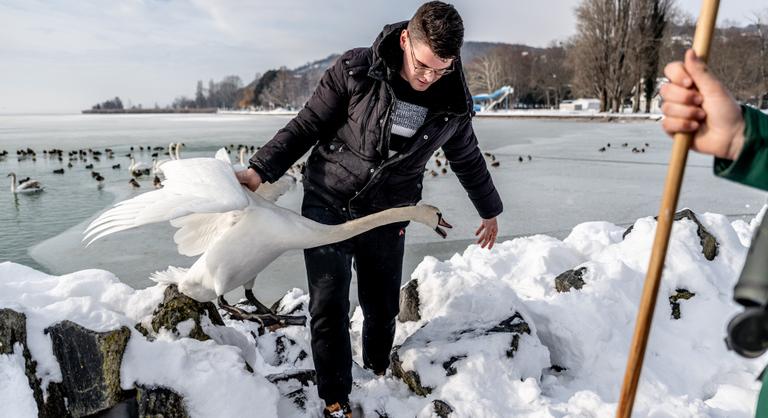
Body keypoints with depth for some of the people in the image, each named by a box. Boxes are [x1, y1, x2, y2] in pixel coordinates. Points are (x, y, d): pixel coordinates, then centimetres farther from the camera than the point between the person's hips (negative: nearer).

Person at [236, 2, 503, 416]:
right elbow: (306, 126, -6)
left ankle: (379, 377, 39)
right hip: (327, 205, -1)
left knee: (383, 308, 11)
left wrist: (489, 210, 23)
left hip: (386, 218, 2)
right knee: (329, 308, -3)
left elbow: (468, 159, 11)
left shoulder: (454, 103, -6)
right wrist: (260, 169, -16)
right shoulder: (355, 70, -14)